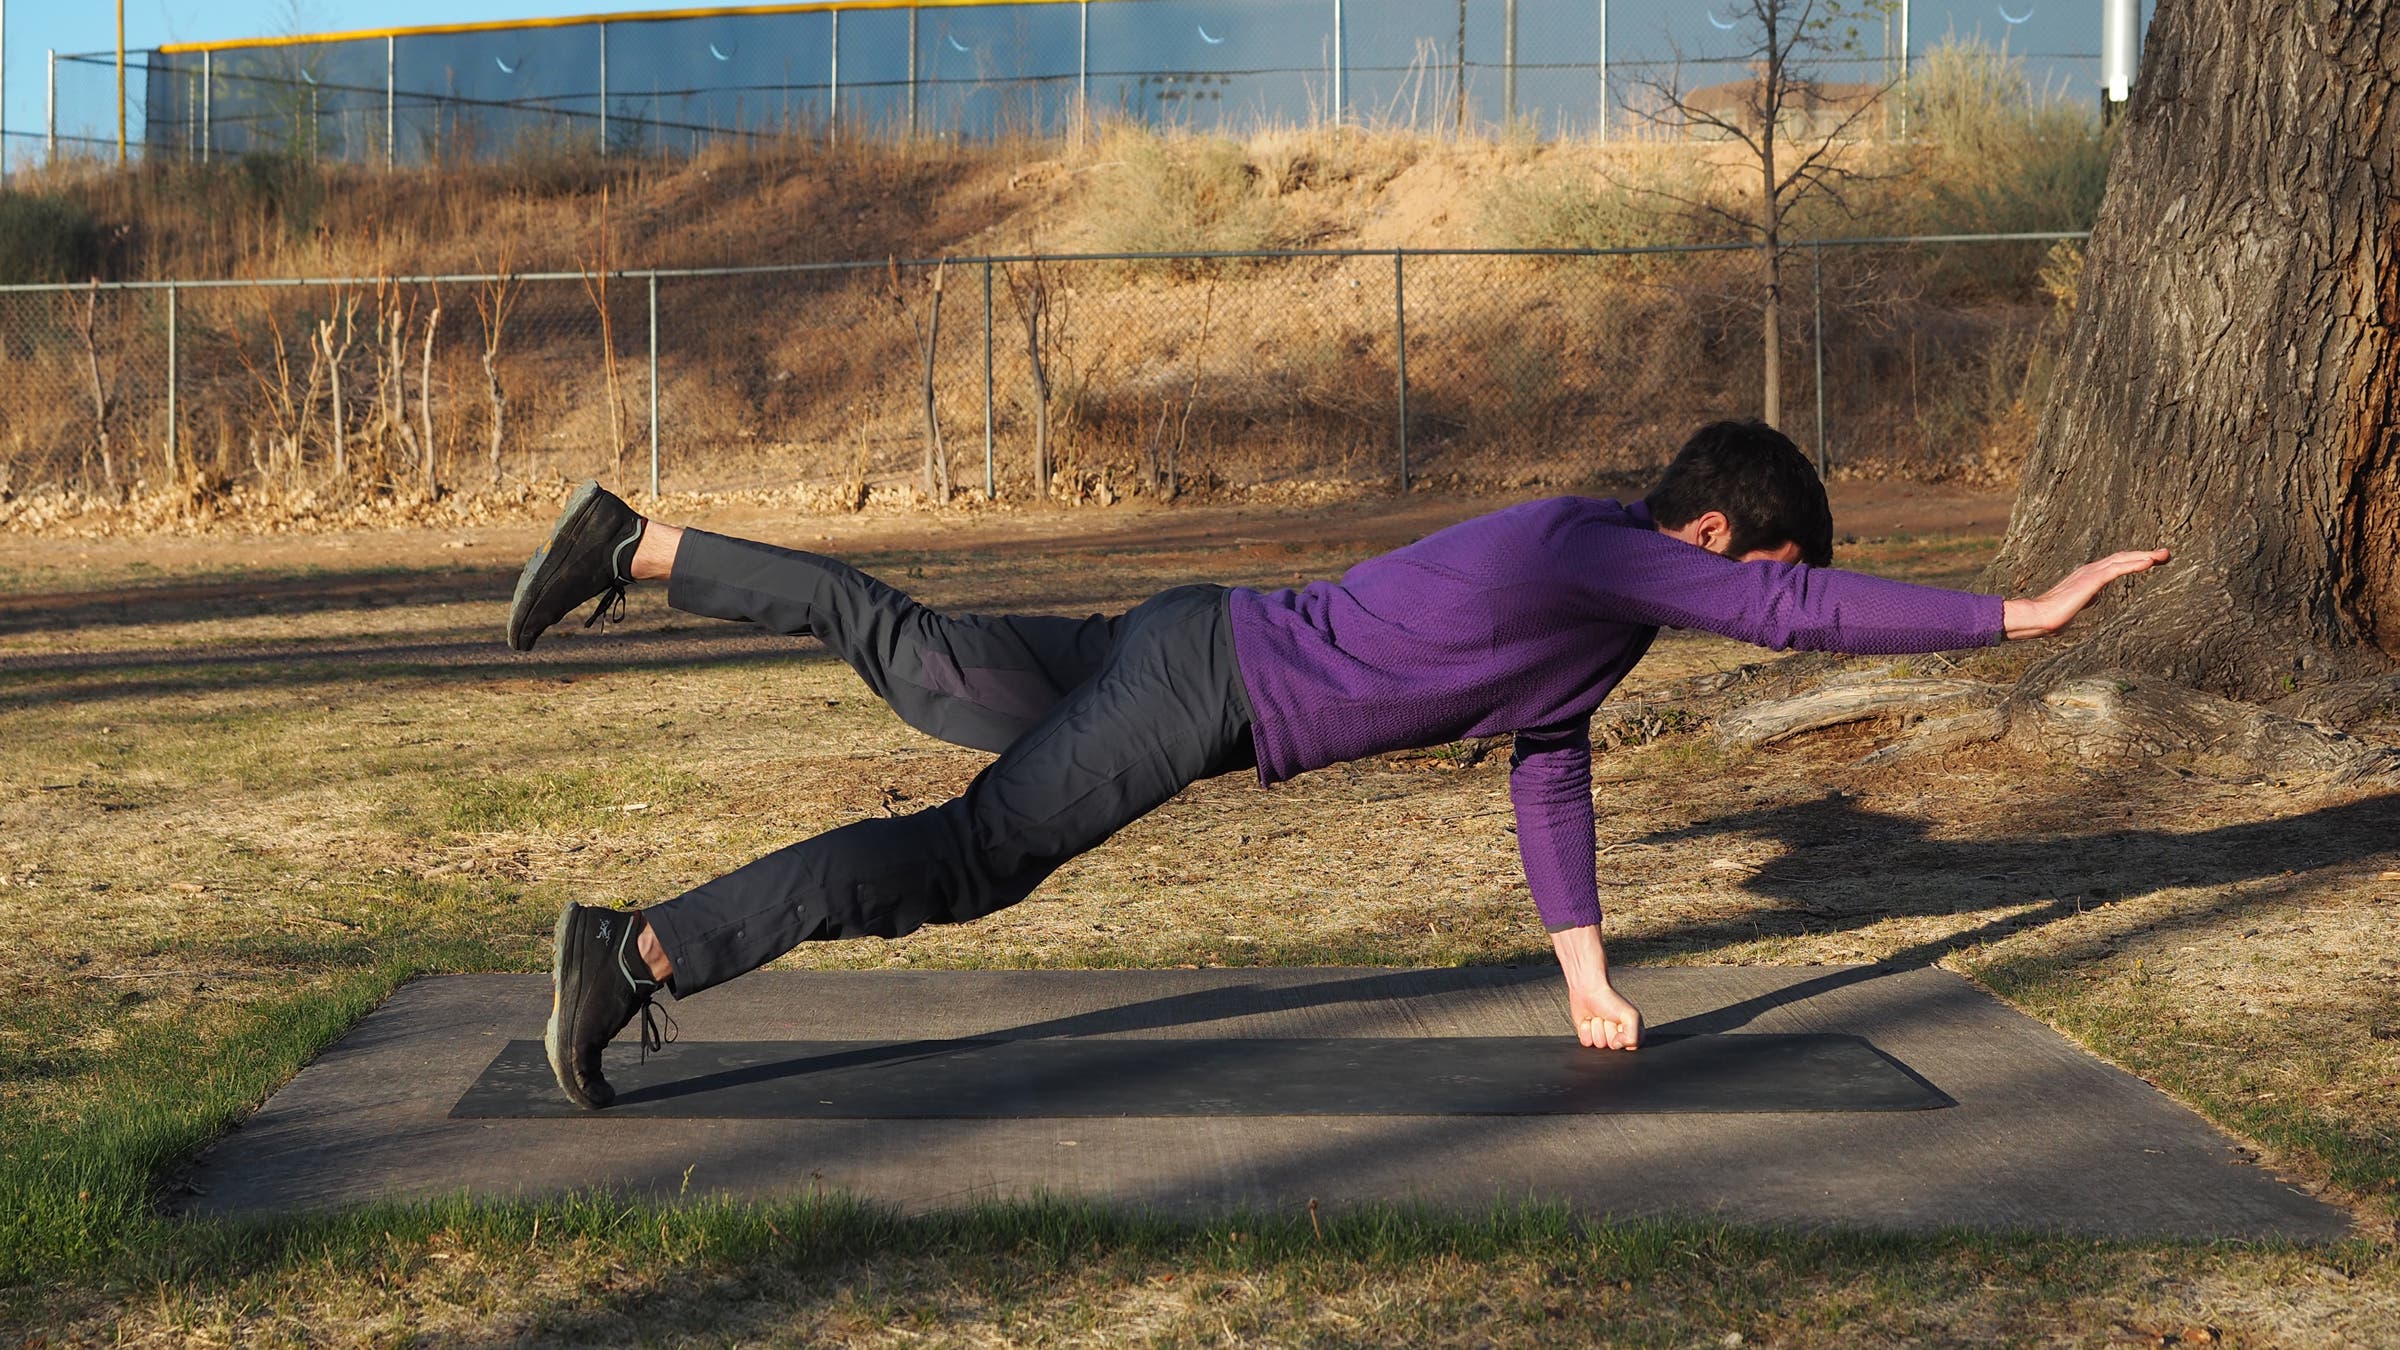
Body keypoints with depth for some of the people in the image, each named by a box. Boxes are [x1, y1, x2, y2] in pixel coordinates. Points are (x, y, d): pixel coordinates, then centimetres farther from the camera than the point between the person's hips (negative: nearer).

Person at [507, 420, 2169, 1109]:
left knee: (915, 661, 16)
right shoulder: (1601, 554, -18)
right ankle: (638, 952, -13)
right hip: (1202, 684, -9)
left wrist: (1587, 977, 17)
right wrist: (2023, 613, -18)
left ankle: (632, 545, 22)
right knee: (955, 864, -11)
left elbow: (1551, 770, 17)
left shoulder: (1589, 587, 11)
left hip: (1192, 656, 9)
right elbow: (1810, 616, -24)